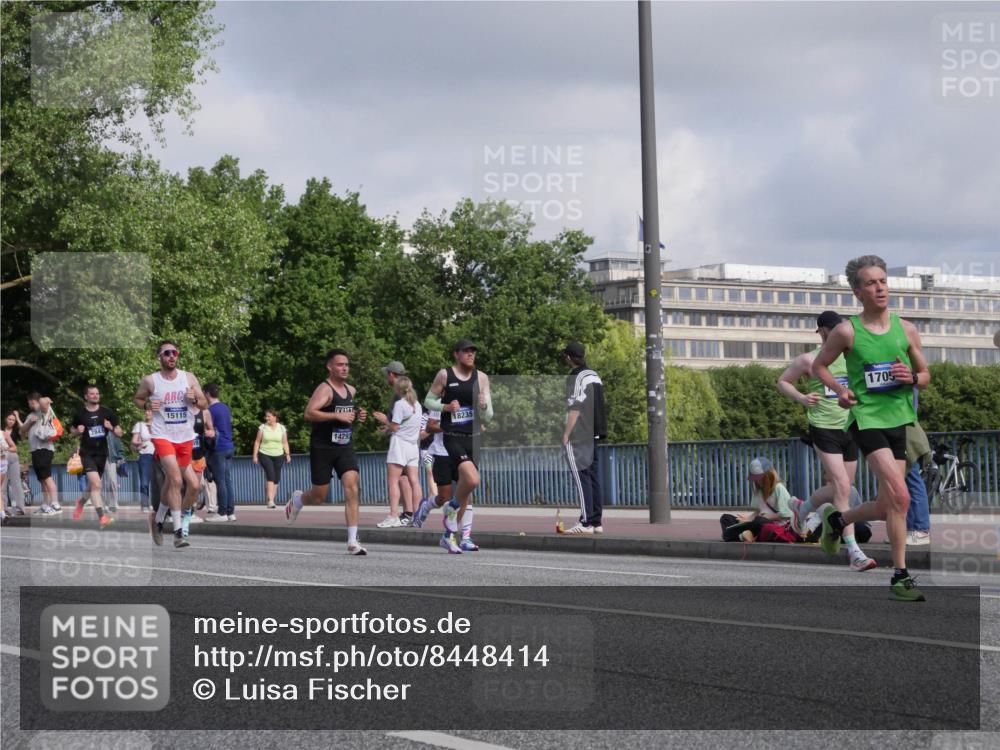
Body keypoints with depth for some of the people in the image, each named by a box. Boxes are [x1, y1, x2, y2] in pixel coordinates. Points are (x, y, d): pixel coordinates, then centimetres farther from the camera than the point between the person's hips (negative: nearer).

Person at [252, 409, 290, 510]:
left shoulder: (281, 428, 6)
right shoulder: (262, 427, 2)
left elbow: (285, 443, 9)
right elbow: (257, 442, 5)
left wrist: (288, 454, 0)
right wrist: (255, 455, 1)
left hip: (278, 456, 3)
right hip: (265, 455, -3)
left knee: (276, 479, 3)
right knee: (270, 475, -18)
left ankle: (271, 500, 14)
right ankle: (270, 500, -22)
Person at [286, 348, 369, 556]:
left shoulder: (351, 390, 12)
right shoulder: (324, 389, -12)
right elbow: (309, 413, -26)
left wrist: (358, 417, 9)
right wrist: (338, 416, -30)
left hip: (345, 447, 5)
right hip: (322, 448, -5)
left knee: (353, 489, -15)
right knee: (319, 496, 5)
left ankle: (352, 541, -15)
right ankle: (298, 498, 43)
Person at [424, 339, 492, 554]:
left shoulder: (481, 378, 7)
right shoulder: (444, 375, -1)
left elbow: (488, 415, 6)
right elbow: (428, 401, 7)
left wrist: (483, 406, -17)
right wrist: (446, 407, -11)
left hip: (473, 438, 5)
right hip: (451, 438, -5)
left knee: (466, 491, 9)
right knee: (472, 480, -25)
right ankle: (451, 509, 1)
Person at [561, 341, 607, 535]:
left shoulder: (576, 378, -12)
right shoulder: (594, 376, 15)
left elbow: (575, 409, -16)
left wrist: (566, 434, -12)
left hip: (578, 437, -9)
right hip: (593, 434, 9)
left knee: (581, 477, -9)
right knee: (592, 476, 10)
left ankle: (586, 522, -13)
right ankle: (596, 522, 11)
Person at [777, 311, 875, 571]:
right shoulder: (809, 360, -3)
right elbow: (783, 381, 5)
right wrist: (801, 398, -13)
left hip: (849, 428, 6)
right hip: (824, 429, -6)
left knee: (840, 488, 11)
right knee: (842, 488, -15)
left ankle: (802, 510, 40)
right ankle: (854, 552, -16)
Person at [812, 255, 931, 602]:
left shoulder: (906, 329, 5)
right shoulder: (847, 331, -5)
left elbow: (926, 375, 14)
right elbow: (819, 365, 9)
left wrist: (912, 378, -9)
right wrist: (840, 389, -9)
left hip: (898, 418, 5)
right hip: (866, 417, -5)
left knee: (887, 507, 10)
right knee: (900, 496, -20)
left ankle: (836, 519, 38)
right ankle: (900, 575, -10)